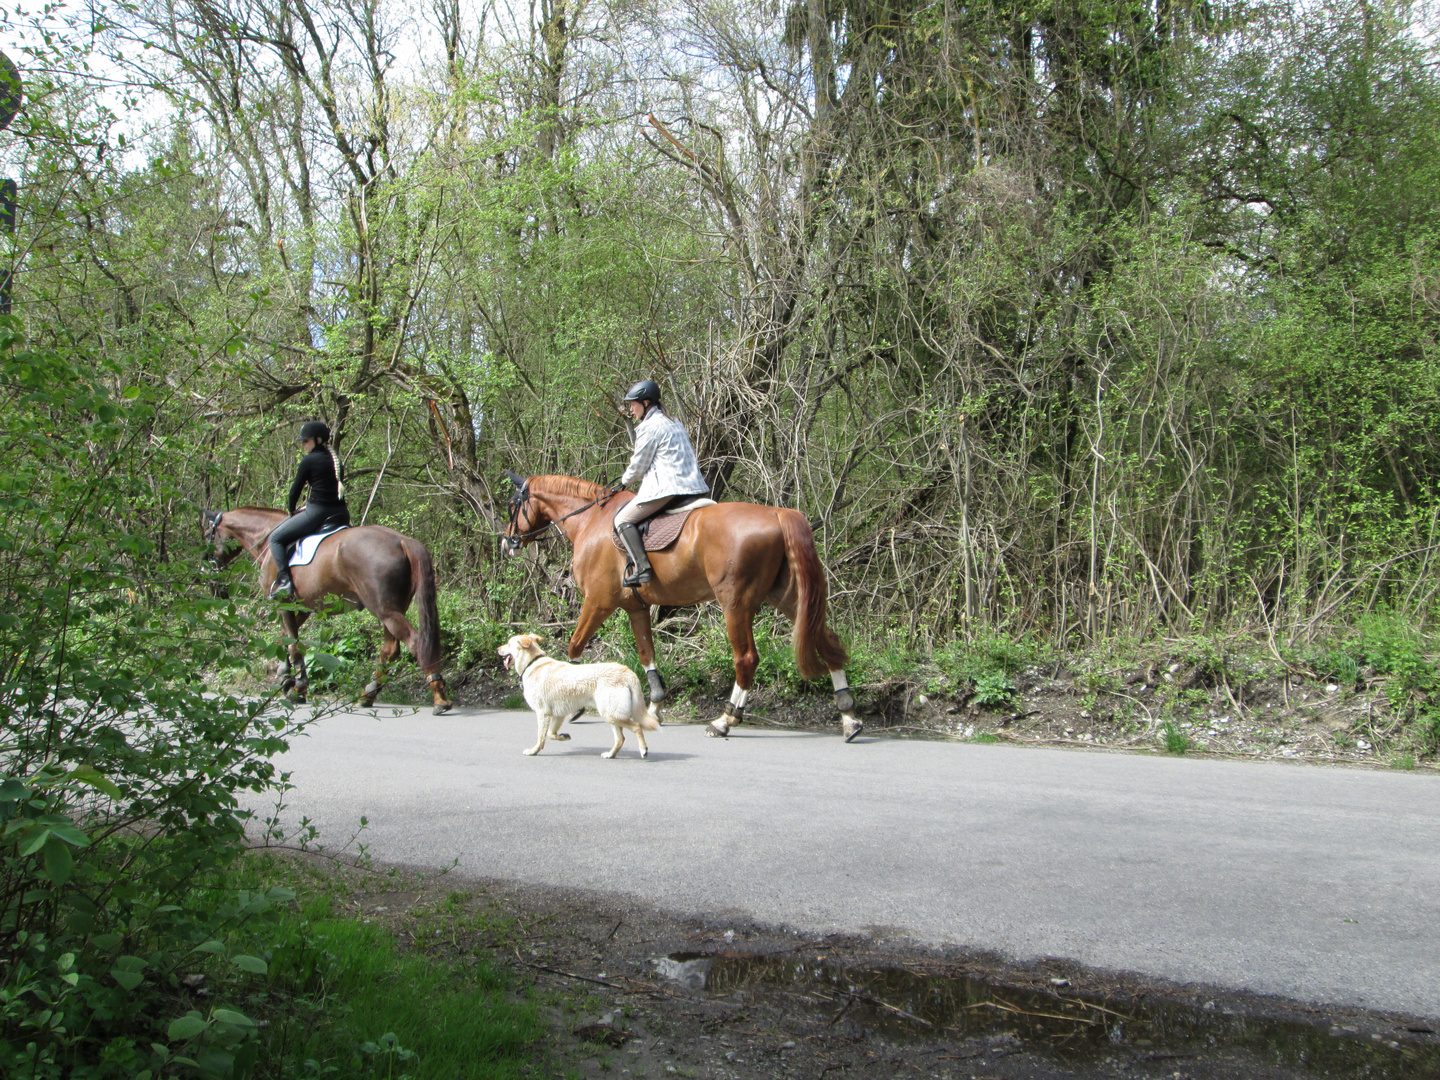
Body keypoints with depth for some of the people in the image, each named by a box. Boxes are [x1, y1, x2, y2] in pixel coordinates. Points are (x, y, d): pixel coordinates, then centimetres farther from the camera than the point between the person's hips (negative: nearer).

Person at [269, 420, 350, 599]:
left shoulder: (309, 460, -6)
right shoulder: (335, 460, 15)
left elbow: (296, 489, 0)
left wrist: (291, 509, 18)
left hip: (317, 512, -7)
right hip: (341, 513, 7)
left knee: (276, 539, 4)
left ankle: (284, 581, -11)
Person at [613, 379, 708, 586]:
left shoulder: (648, 427, -6)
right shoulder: (675, 424, 20)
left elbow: (639, 466, -3)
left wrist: (625, 482, 17)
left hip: (665, 487, -9)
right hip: (692, 484, 9)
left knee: (623, 520, -4)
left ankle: (641, 567, -21)